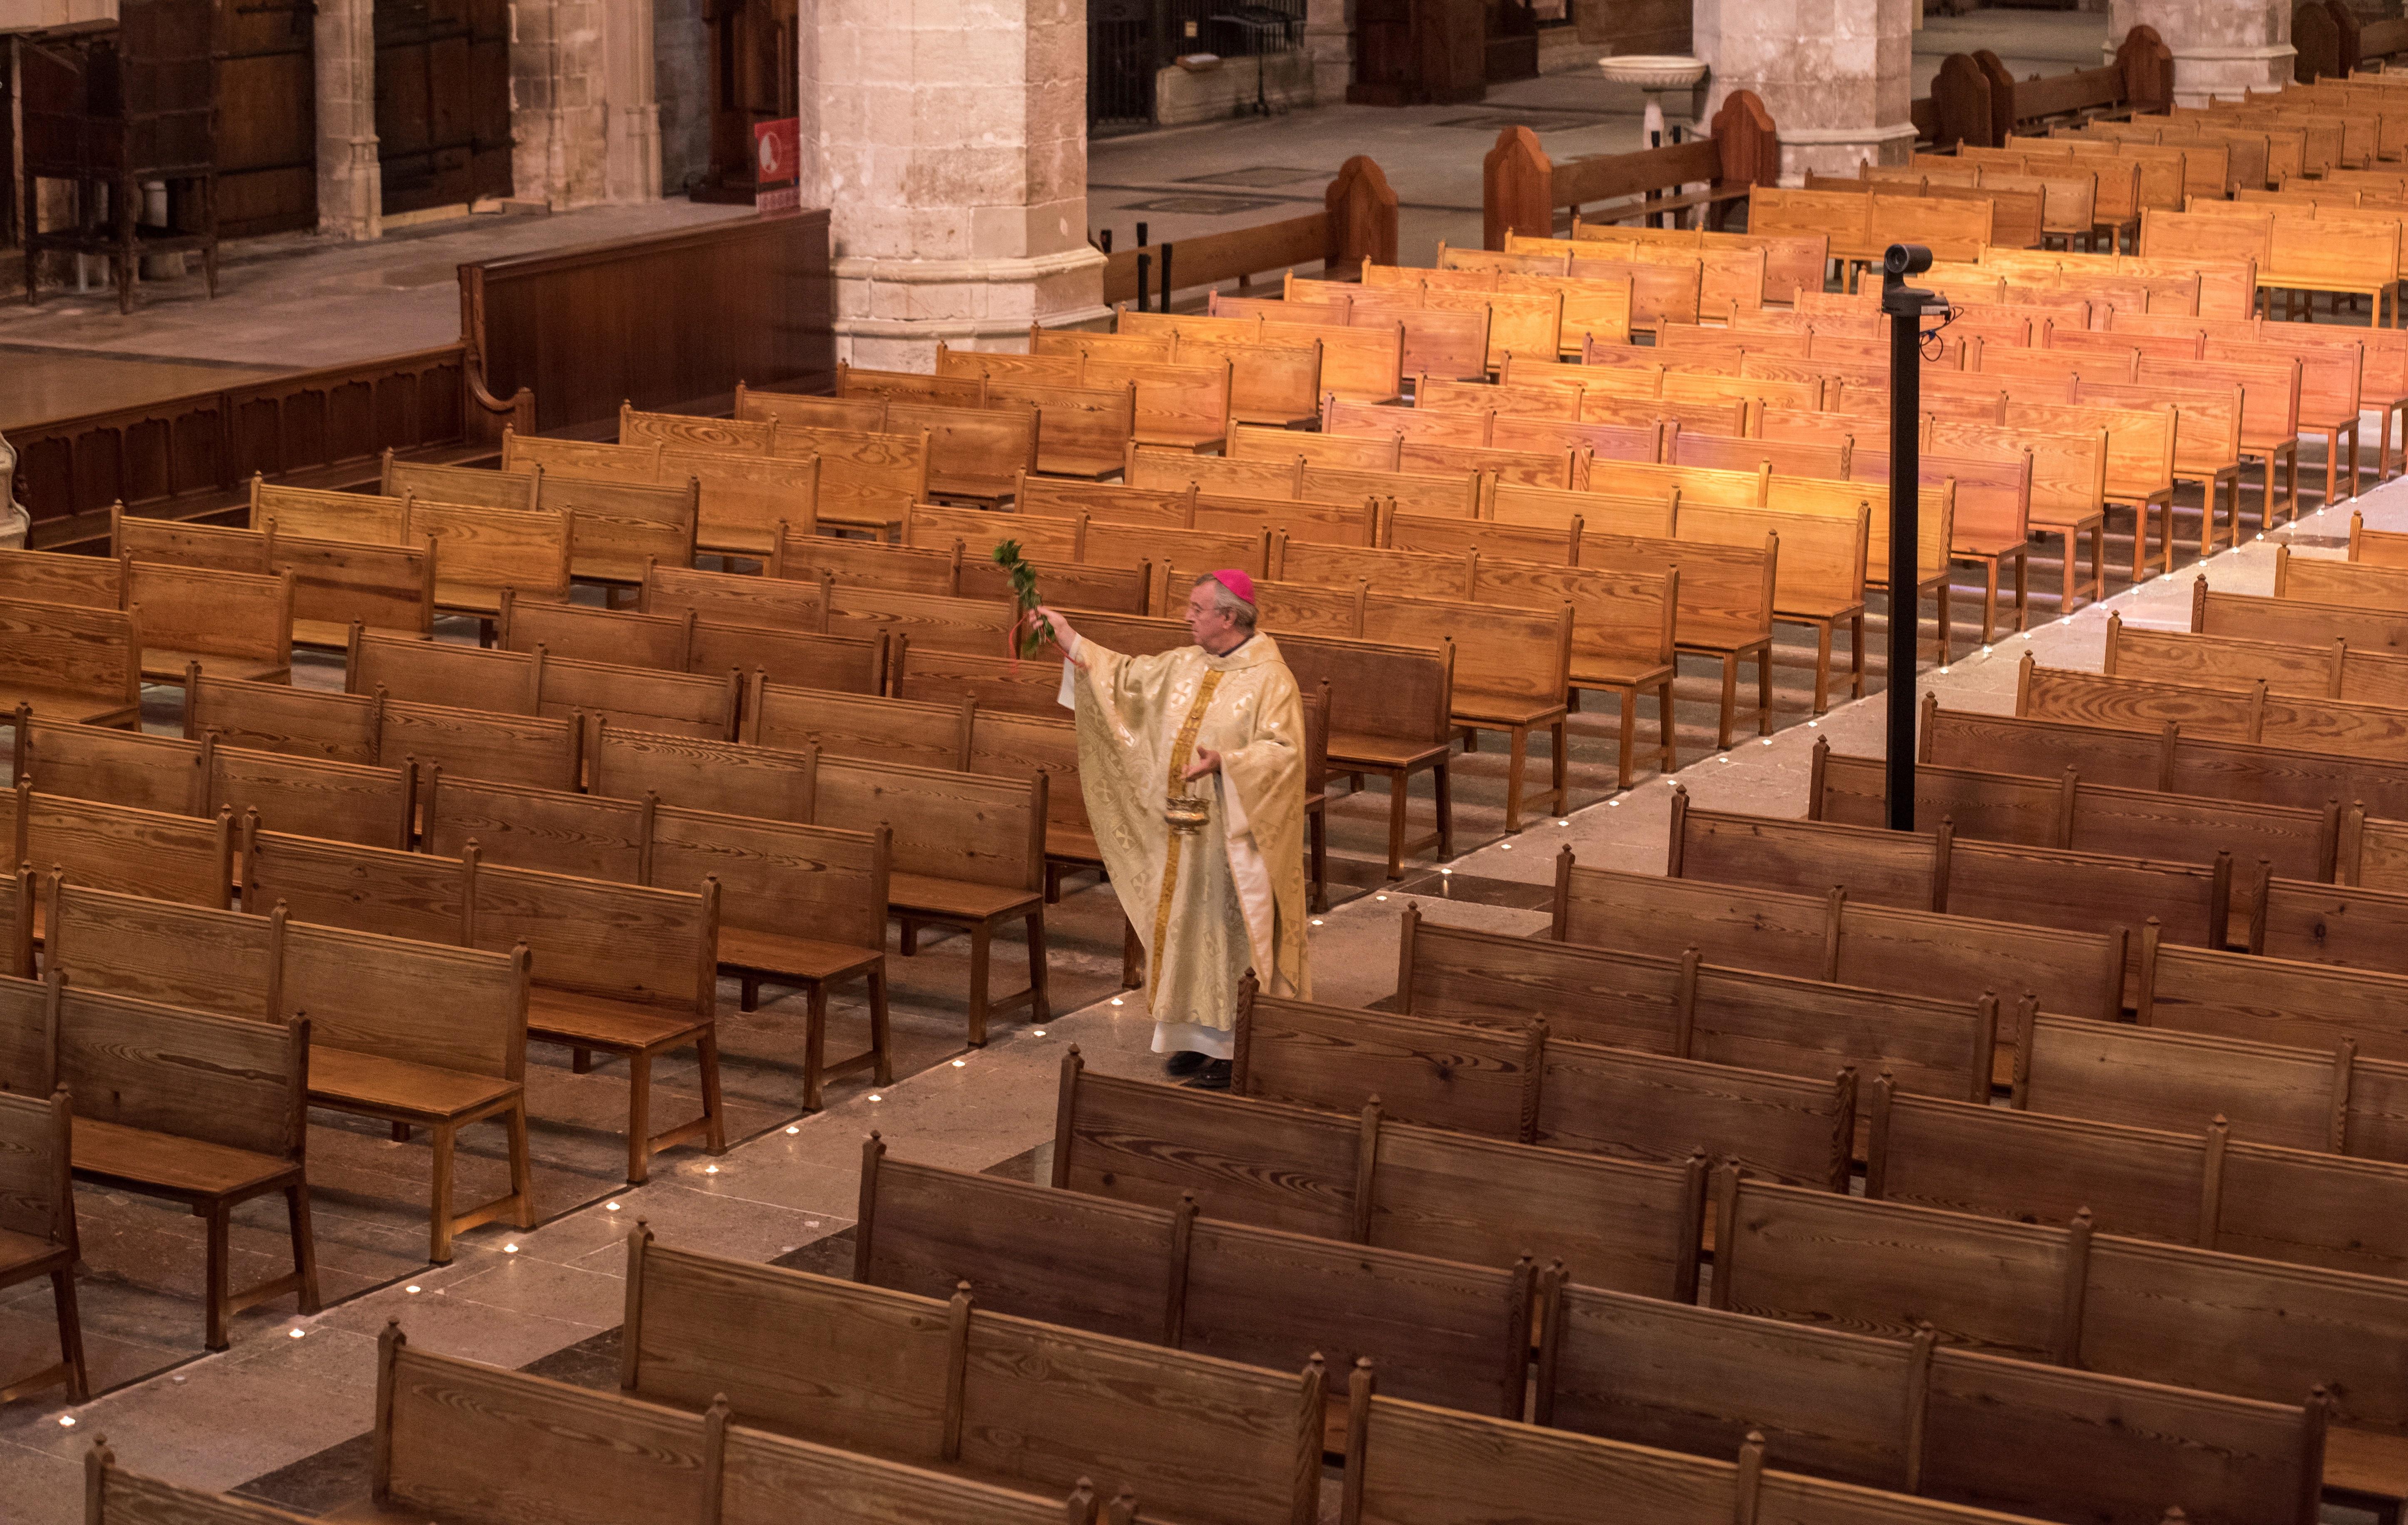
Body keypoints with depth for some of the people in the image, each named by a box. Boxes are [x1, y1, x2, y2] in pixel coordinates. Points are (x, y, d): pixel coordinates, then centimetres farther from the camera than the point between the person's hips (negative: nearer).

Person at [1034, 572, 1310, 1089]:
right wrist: (1070, 639, 16)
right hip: (1180, 832, 7)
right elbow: (1128, 676, 19)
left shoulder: (1270, 679, -12)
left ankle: (1237, 1049, 2)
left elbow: (1285, 751, -19)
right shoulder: (1184, 666, 9)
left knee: (1229, 932, -3)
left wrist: (1225, 762, -30)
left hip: (1232, 837, -7)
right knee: (1184, 927, 11)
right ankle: (1198, 1035, 22)